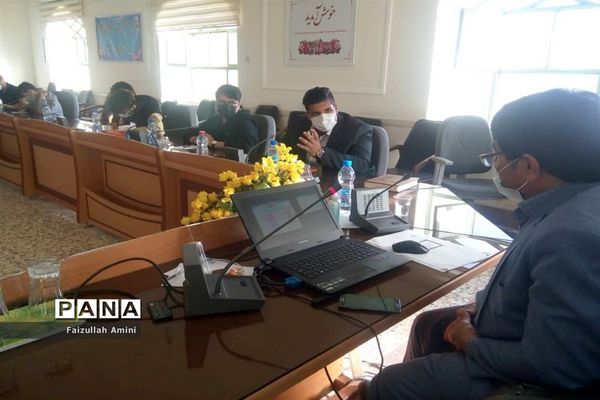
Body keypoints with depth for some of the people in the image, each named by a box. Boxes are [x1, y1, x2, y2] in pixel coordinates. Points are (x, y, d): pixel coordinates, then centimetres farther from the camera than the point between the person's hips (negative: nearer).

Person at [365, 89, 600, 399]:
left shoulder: (575, 236, -36)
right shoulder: (573, 200, -4)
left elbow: (552, 367, -32)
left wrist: (471, 342, -16)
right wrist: (482, 305, 2)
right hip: (511, 340, 9)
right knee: (426, 325, 25)